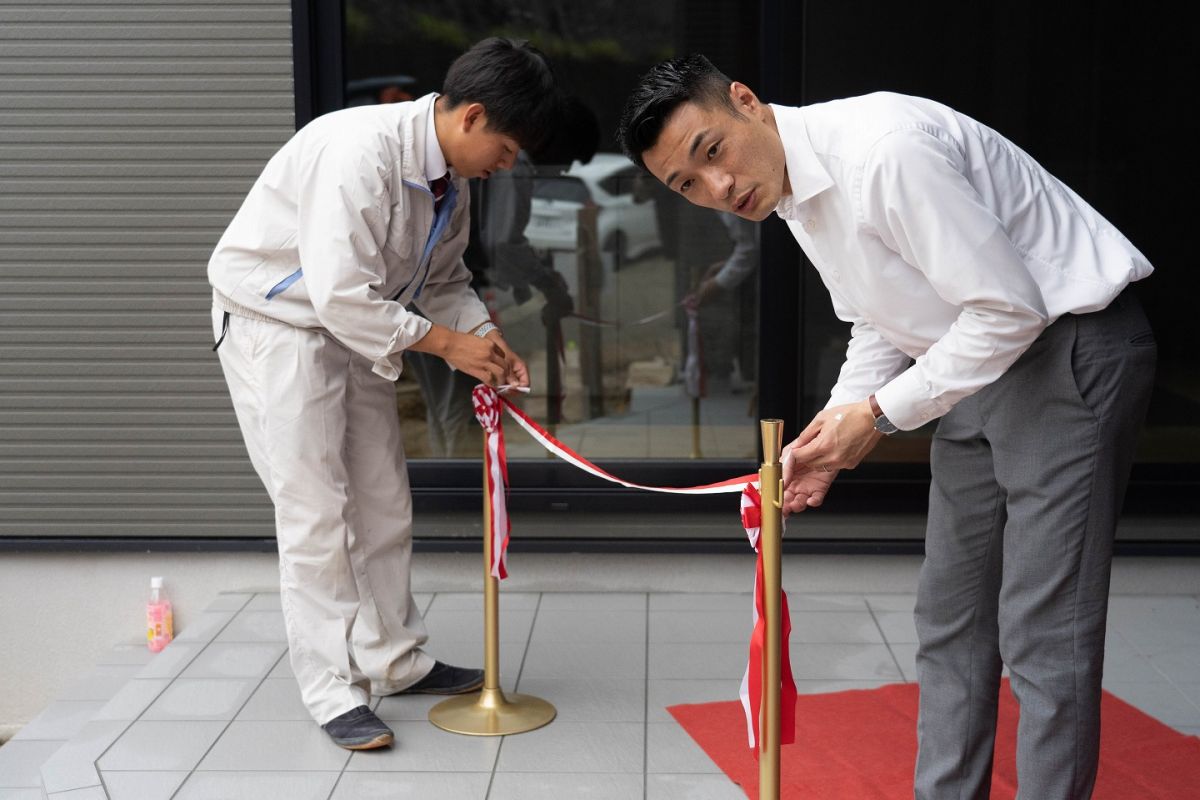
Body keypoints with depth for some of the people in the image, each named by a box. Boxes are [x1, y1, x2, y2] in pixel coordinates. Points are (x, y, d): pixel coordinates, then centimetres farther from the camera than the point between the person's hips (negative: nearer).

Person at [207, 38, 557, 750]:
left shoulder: (450, 176, -1)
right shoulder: (361, 150, -30)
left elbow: (444, 278, 13)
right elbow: (341, 293, -34)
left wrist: (490, 339, -5)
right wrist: (447, 343, -25)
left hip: (354, 329, 9)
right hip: (276, 323, -9)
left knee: (384, 501, 12)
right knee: (314, 508, -7)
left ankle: (396, 659, 26)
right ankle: (333, 690, 3)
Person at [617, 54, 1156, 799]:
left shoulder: (882, 151, -26)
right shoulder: (793, 193, 4)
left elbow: (1011, 307, -25)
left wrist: (881, 413, -17)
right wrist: (835, 430, 0)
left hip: (1072, 345, -9)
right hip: (986, 358, 10)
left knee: (1043, 636, -8)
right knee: (951, 617, 16)